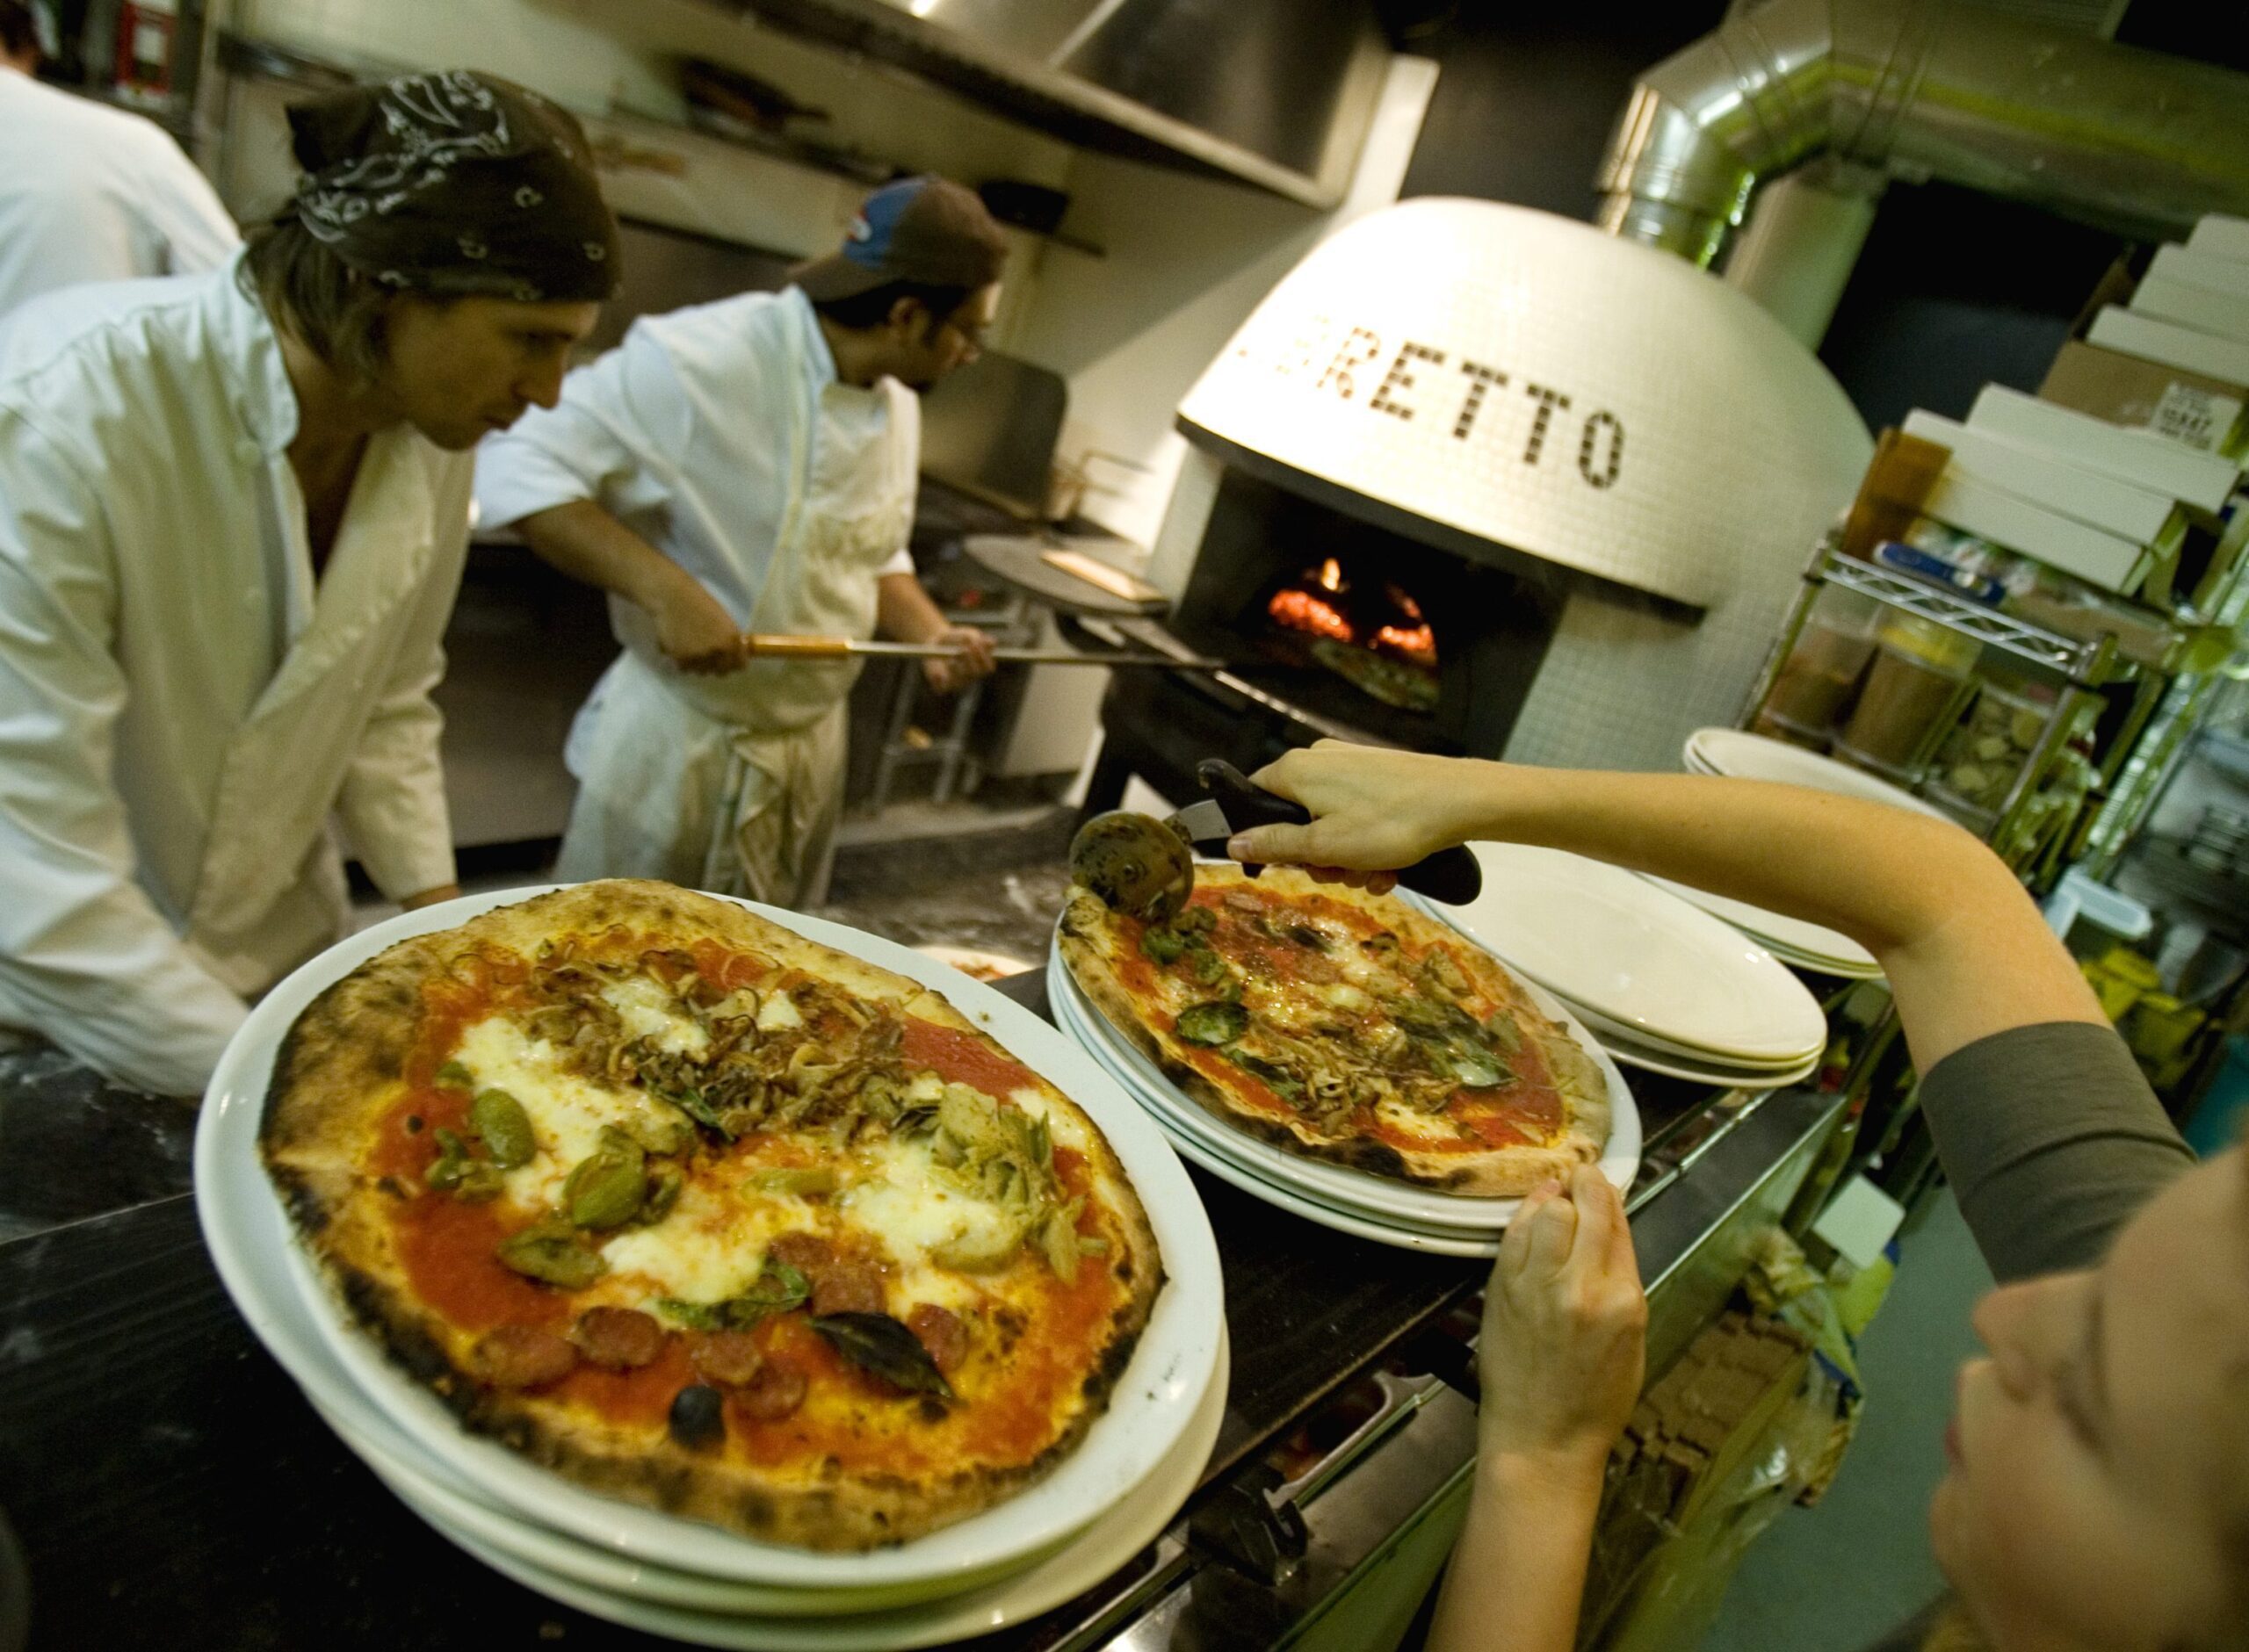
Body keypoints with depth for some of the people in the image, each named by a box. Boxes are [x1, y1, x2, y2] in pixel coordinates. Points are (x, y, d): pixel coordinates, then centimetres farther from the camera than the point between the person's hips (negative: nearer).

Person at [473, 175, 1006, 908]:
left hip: (812, 747, 7)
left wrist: (932, 634, -3)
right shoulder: (702, 360, -22)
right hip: (675, 745, -6)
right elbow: (517, 468, -23)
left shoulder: (898, 405, 4)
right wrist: (666, 589, -34)